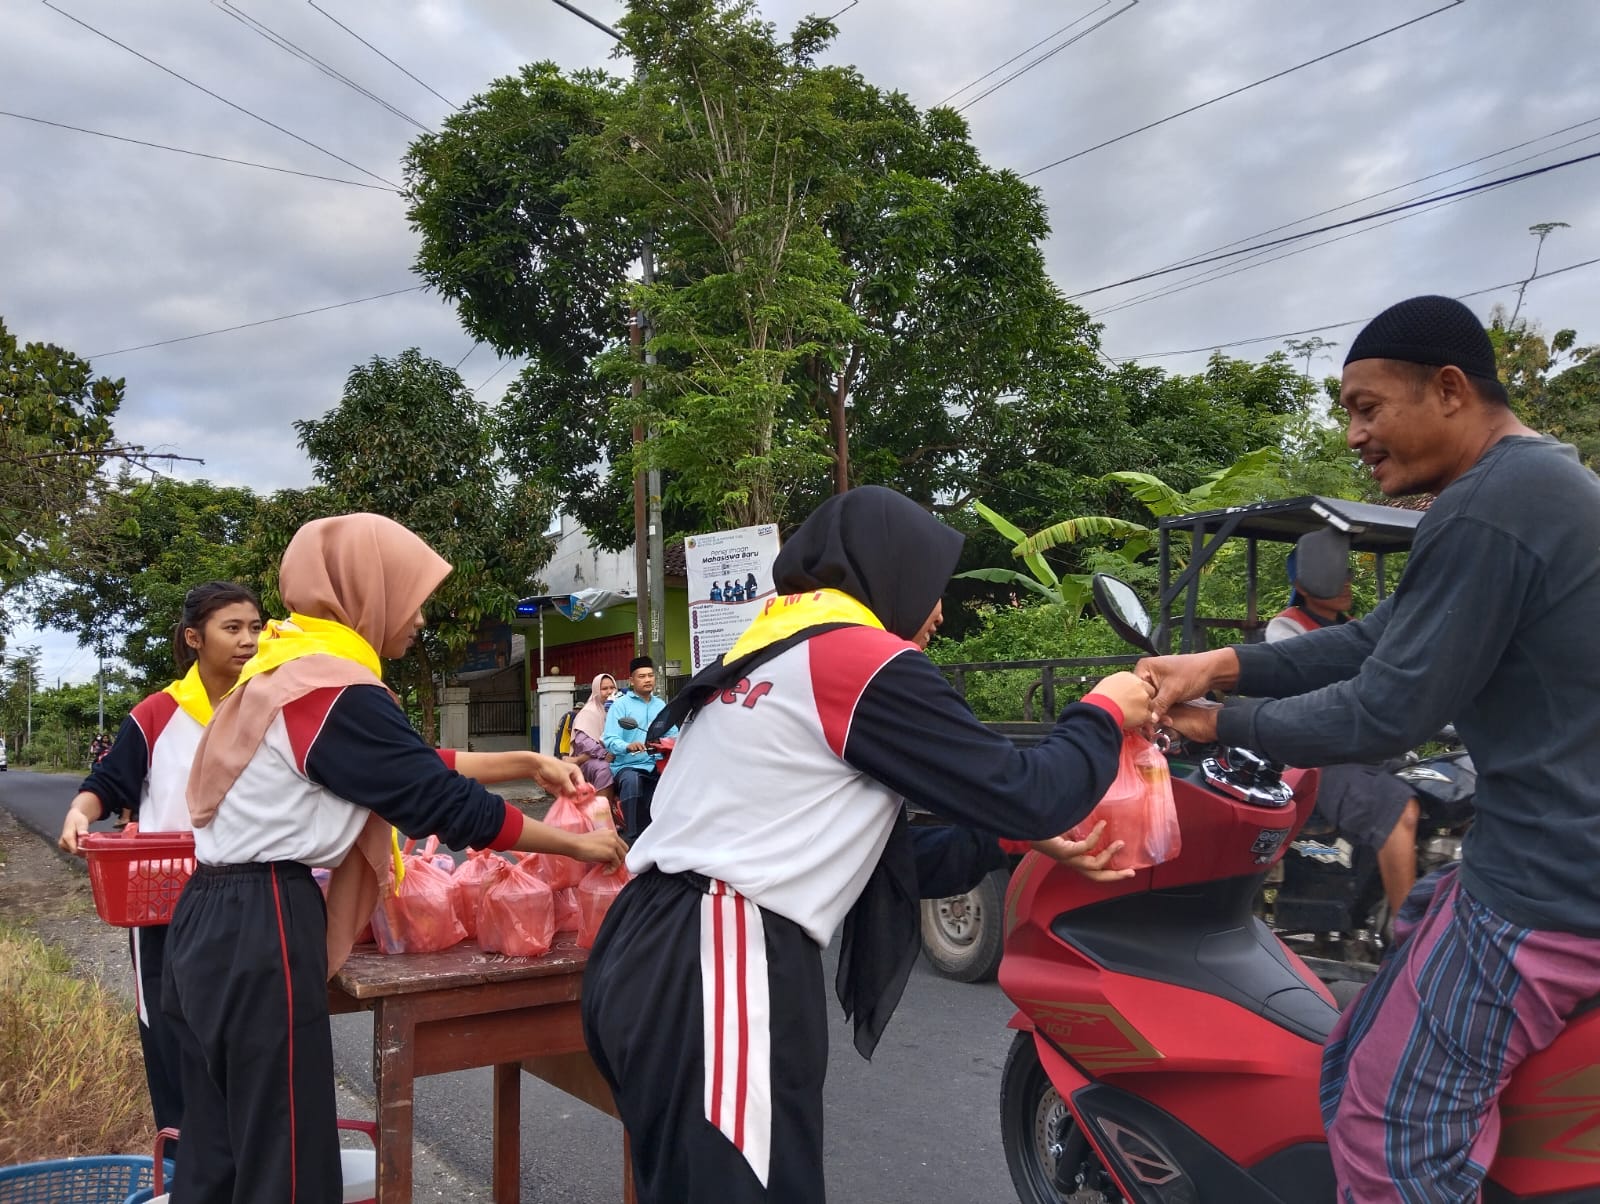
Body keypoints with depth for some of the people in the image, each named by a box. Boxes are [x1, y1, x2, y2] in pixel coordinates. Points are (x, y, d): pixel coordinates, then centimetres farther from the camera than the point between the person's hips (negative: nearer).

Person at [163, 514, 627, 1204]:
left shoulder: (291, 669, 14)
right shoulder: (336, 690, -15)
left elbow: (409, 764, 19)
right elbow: (444, 803, -13)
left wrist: (528, 764, 19)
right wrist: (577, 845, -3)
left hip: (217, 917, 10)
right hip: (261, 927, -10)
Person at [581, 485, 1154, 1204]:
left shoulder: (770, 653, 21)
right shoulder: (868, 658, -8)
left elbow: (877, 856, 23)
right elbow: (1024, 795, -6)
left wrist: (1014, 839, 24)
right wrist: (1106, 713, 12)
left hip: (650, 958, 10)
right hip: (722, 975, -10)